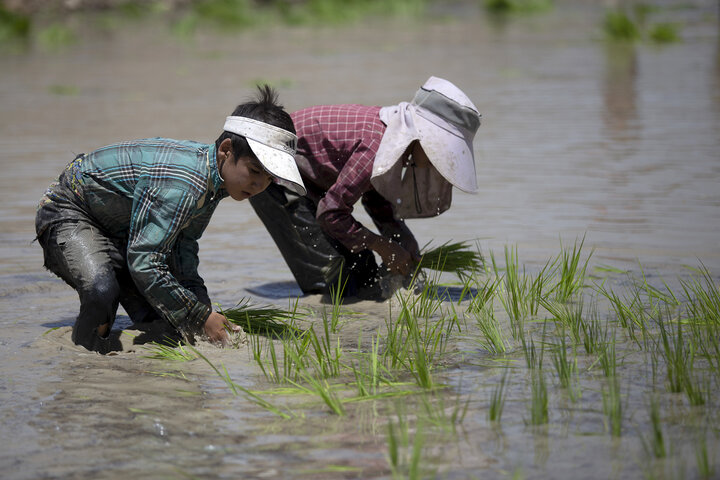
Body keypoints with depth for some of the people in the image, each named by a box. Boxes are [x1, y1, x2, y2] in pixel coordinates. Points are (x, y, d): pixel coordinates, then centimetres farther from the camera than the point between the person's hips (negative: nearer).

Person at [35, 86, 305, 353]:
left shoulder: (213, 176, -8)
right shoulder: (182, 184, -38)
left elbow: (183, 248, 3)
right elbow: (144, 262, -37)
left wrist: (204, 316, -7)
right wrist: (201, 317, -29)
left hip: (119, 230, 9)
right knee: (101, 291, -37)